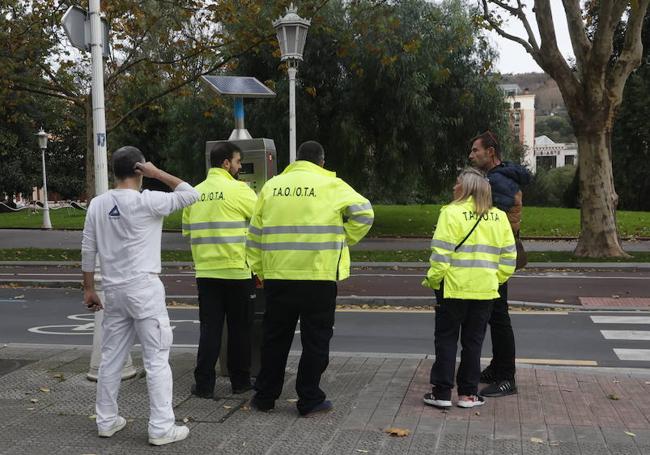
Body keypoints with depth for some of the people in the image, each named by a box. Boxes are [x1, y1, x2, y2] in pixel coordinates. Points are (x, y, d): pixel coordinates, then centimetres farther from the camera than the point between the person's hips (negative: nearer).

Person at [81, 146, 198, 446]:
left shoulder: (97, 204, 5)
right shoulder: (147, 201, -13)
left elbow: (88, 251, 7)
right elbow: (190, 194, -6)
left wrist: (89, 289, 15)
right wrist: (158, 173, -2)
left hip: (114, 290, 6)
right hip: (144, 289, -6)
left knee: (111, 356, 15)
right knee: (156, 358, -1)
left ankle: (106, 421, 25)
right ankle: (161, 428, 1)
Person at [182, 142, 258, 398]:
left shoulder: (195, 193, 7)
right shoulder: (238, 190, -10)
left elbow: (187, 230, 13)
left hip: (205, 271, 4)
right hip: (236, 271, -4)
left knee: (209, 328, 8)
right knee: (239, 328, 9)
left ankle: (204, 384, 7)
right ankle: (240, 381, 17)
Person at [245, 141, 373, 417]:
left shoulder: (272, 186, 8)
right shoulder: (331, 186, -2)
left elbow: (255, 233, 9)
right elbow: (364, 213, -7)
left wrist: (259, 270, 16)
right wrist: (344, 240, 7)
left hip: (277, 276, 4)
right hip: (319, 275, -3)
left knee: (274, 338, 14)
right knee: (315, 340, 7)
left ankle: (265, 396, 22)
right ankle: (309, 400, 13)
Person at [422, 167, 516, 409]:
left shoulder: (452, 213, -10)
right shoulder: (499, 217, 6)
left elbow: (441, 254, -14)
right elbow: (508, 256, 7)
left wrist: (432, 280, -4)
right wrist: (496, 279, 17)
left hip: (454, 289, -4)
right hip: (485, 290, 4)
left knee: (446, 339, 7)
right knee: (473, 341, 12)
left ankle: (442, 392, 9)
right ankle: (468, 393, 16)